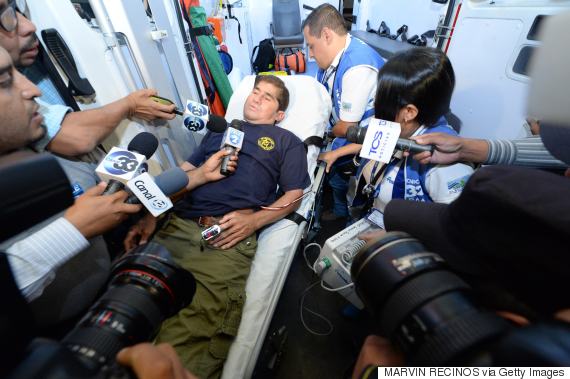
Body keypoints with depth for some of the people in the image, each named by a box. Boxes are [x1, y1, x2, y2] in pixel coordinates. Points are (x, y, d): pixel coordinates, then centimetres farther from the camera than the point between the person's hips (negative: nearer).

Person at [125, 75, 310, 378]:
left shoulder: (287, 141, 18)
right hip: (176, 227, 5)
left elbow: (294, 195, 8)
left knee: (186, 338, -19)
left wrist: (254, 220, -10)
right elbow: (184, 172, 25)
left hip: (227, 240, -3)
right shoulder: (221, 127, 29)